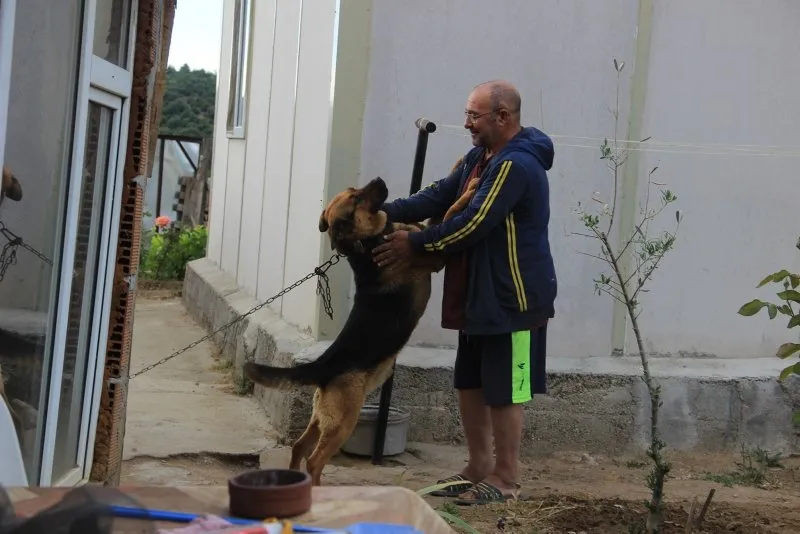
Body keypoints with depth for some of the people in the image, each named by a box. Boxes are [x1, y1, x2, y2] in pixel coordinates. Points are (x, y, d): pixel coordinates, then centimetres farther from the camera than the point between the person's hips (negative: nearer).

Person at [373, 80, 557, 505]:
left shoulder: (517, 165, -20)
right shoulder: (479, 157, 12)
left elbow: (473, 223, -25)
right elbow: (439, 196, 5)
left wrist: (415, 245, -18)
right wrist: (386, 212, -8)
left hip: (512, 299, -10)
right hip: (478, 295, 10)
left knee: (503, 391, 1)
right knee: (469, 383, 16)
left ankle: (506, 478, 15)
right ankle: (479, 466, 29)